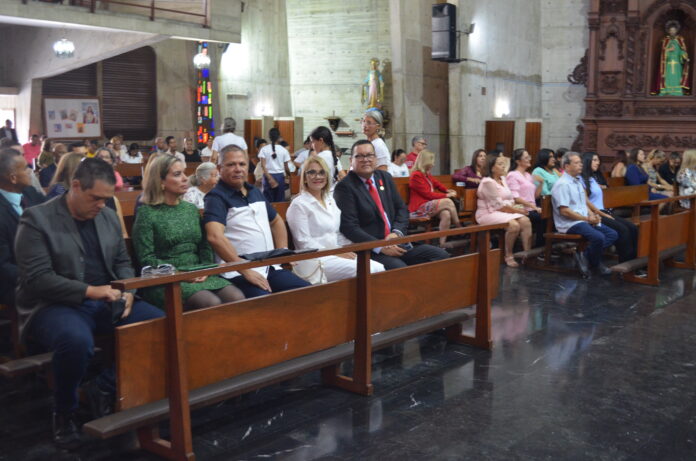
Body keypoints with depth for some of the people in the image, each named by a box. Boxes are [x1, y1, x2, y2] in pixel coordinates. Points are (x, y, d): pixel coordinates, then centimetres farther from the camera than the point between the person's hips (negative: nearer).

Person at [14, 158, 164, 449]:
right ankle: (64, 412, -9)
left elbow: (122, 263, 18)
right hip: (55, 305, -6)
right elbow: (36, 278, -15)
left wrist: (127, 291, -4)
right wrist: (89, 291, -23)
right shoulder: (37, 219, -8)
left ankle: (105, 387, 0)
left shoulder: (109, 217, 11)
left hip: (106, 302, 6)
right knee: (77, 339, -39)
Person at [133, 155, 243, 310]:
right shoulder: (147, 213, -1)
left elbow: (204, 246, 14)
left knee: (237, 298, -21)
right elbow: (147, 259, -7)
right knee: (212, 303, -31)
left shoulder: (191, 209, 16)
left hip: (197, 276, 5)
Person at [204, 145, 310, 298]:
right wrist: (246, 271, -23)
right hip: (239, 273, -7)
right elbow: (215, 237, -20)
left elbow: (276, 221, 34)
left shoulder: (255, 192, 20)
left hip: (271, 268, 7)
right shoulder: (216, 197, -5)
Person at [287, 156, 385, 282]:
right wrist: (336, 253, -15)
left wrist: (348, 251, 0)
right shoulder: (299, 204, -4)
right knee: (368, 271, -27)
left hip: (337, 255, 7)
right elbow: (304, 242, -10)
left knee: (378, 268, -18)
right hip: (315, 260, -7)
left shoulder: (330, 200, 18)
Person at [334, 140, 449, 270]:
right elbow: (349, 227, -14)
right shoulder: (345, 187, -6)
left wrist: (396, 233, -5)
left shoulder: (385, 177, 15)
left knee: (441, 255, -8)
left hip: (397, 244, 7)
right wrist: (380, 247, -20)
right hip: (369, 251, -6)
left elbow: (401, 209, 16)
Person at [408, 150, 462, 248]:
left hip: (430, 206, 8)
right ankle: (459, 228, -6)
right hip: (419, 209, -8)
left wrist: (447, 191, 7)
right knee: (447, 202, -21)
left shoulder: (427, 175, 17)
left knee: (446, 214, -23)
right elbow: (428, 194, -13)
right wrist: (446, 195, -12)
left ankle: (442, 242, -24)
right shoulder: (416, 176, -9)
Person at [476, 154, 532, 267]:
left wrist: (514, 207, -7)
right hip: (489, 214, -8)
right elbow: (498, 205, -17)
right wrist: (515, 210, -12)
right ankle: (508, 256, -17)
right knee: (514, 225, -31)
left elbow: (510, 198, 15)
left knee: (525, 221, -17)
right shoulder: (488, 182, -14)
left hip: (506, 211, 8)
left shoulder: (503, 179, 14)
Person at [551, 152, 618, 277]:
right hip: (570, 224, -10)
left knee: (612, 234, -4)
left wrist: (592, 215, 2)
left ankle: (585, 255, -7)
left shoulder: (578, 181, 19)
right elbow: (564, 211, -19)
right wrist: (587, 219, -14)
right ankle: (595, 265, -3)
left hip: (585, 220, 10)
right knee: (598, 237, -29)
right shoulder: (562, 184, -12)